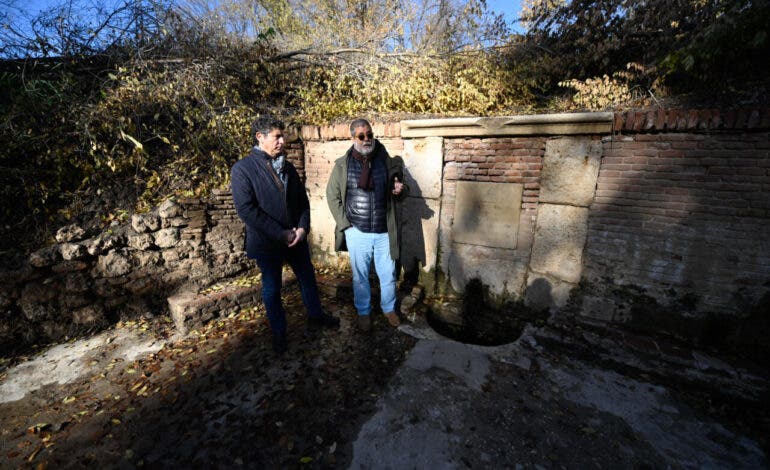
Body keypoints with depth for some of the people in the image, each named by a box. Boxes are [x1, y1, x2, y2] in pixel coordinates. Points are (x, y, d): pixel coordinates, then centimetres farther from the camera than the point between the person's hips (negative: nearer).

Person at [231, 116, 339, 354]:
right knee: (272, 289, 12)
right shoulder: (242, 169, -11)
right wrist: (281, 234, -20)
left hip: (296, 237, 5)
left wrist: (302, 228, -10)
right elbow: (246, 210, -19)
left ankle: (315, 317, 40)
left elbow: (303, 200, 7)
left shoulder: (287, 166, 6)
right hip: (266, 242, -4)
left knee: (308, 279, 17)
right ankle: (278, 333, 33)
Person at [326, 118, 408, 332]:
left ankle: (389, 308, 40)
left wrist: (401, 190, -16)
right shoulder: (342, 165, -3)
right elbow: (332, 196, 3)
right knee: (360, 277, 15)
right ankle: (363, 312, 38)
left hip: (384, 233, 1)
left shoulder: (387, 161, -1)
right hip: (357, 233, 0)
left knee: (388, 276, 14)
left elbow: (398, 190, 9)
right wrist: (345, 224, -4)